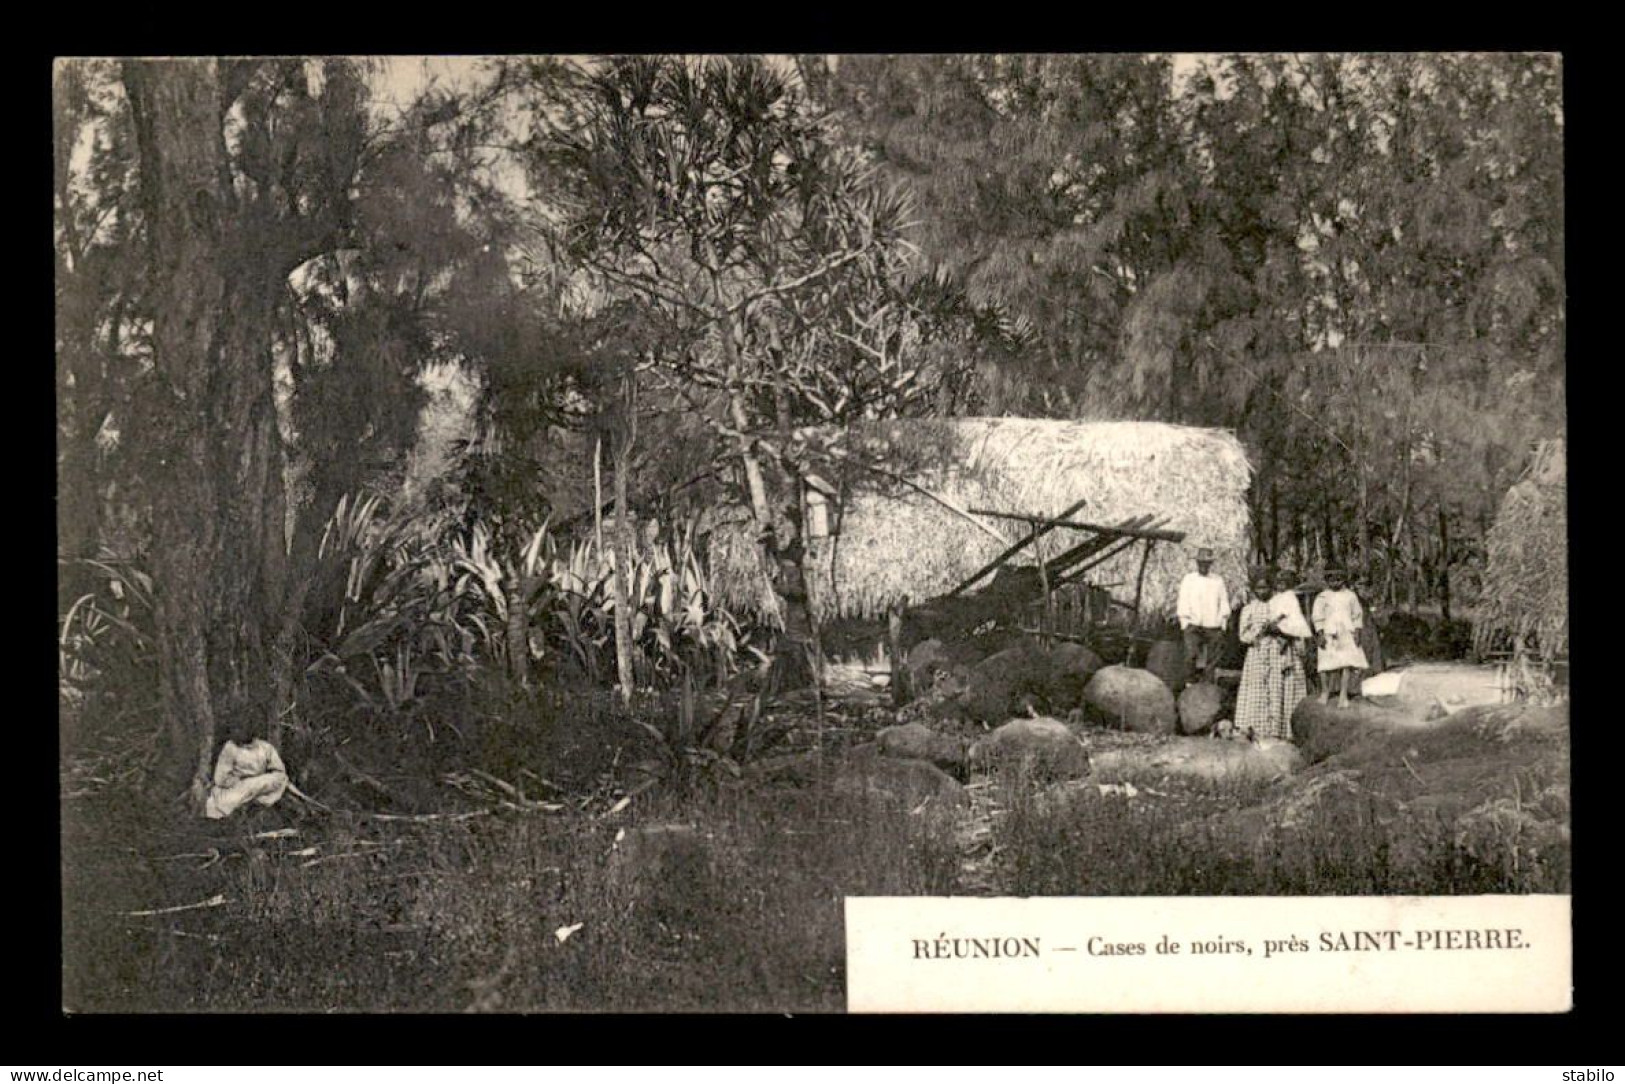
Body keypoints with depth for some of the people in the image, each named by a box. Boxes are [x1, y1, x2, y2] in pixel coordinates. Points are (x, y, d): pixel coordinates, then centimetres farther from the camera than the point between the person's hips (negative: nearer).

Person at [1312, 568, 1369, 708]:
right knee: (1326, 665, -1)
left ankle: (1343, 695, -8)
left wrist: (1357, 633, 3)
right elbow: (1318, 617, 0)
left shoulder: (1350, 596, 10)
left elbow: (1357, 615, 12)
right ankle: (1325, 692, 17)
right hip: (1329, 634, -1)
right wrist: (1321, 635, -8)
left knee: (1346, 664, -8)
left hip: (1347, 634, 1)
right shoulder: (1322, 597, 2)